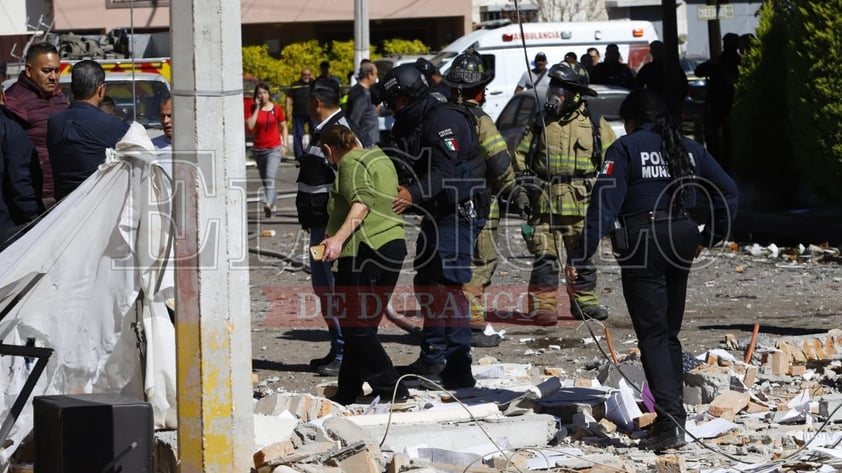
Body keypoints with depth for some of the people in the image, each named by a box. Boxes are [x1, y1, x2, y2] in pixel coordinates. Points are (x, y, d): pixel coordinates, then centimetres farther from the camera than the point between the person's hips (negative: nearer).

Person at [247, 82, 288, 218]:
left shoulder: (276, 108, 1)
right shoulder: (254, 109, 1)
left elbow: (283, 127, 11)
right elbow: (250, 126, -14)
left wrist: (284, 144, 1)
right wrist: (257, 108, -11)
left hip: (274, 148, -3)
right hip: (258, 149, 3)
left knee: (270, 176, -21)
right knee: (264, 179, 11)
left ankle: (268, 204, -35)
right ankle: (273, 206, 24)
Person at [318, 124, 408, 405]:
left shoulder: (351, 163, -5)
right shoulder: (380, 158, 20)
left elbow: (361, 203, -21)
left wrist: (339, 238, -31)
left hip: (364, 248, -9)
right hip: (395, 244, 9)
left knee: (355, 326, -5)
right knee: (365, 325, 13)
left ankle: (391, 389, -10)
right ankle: (347, 393, 18)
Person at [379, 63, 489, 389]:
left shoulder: (444, 120, -16)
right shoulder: (406, 127, 15)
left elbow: (444, 170, -28)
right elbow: (404, 171, 13)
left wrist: (413, 195, -41)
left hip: (460, 211, -11)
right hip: (436, 215, 11)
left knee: (447, 283, -17)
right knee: (426, 282, 16)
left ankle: (459, 368, -19)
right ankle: (432, 359, 29)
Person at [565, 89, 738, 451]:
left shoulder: (626, 148, -4)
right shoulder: (689, 149, 12)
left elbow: (605, 205, -12)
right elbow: (728, 192, 13)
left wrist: (579, 257, -13)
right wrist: (709, 238, 21)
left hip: (641, 243, -5)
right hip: (681, 241, 5)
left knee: (652, 336, -5)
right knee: (669, 334, 16)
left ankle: (669, 422, -17)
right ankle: (673, 417, 17)